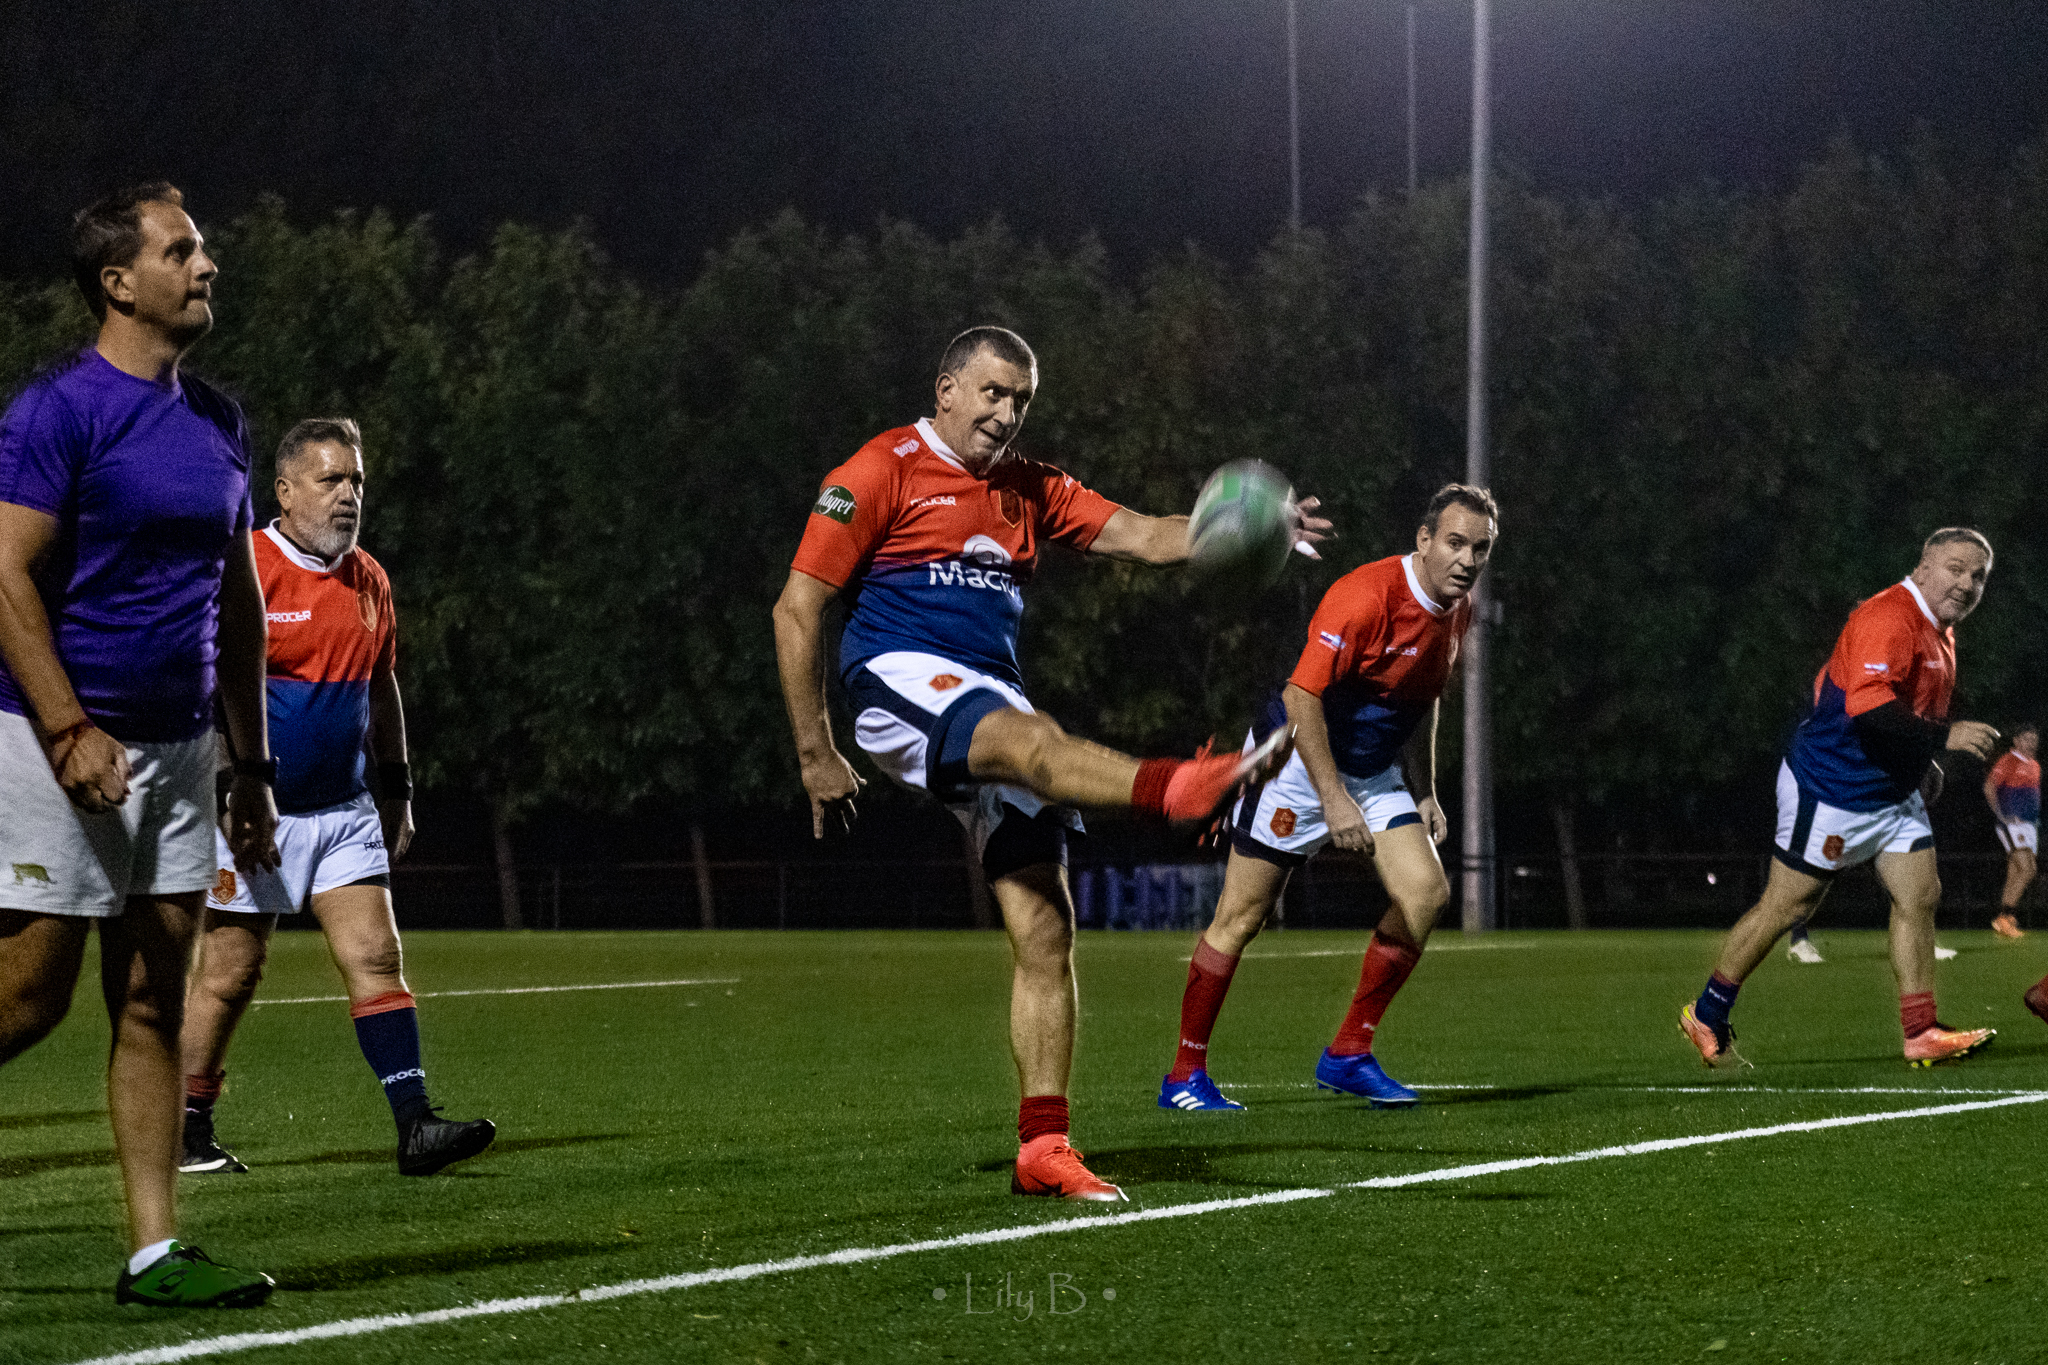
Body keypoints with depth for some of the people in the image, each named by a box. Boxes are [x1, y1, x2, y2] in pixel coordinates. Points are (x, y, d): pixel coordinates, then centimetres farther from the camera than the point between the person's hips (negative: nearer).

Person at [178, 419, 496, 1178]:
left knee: (377, 958, -4)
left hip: (344, 810, 6)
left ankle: (414, 1125, -9)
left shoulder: (368, 580, 11)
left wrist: (397, 788, 22)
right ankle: (187, 1135, 14)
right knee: (229, 975, 1)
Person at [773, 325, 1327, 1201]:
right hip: (897, 683, -7)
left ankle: (1043, 1148, -2)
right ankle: (1186, 789, -69)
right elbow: (796, 610, -1)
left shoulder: (1029, 491, 20)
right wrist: (816, 754, -5)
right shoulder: (881, 473, 1)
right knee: (1031, 741, -38)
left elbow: (1141, 537, 9)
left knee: (1045, 928, -5)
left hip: (993, 697, 7)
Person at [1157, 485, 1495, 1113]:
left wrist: (1424, 794, 12)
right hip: (1297, 759, -7)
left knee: (1426, 891, -10)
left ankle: (1348, 1054, 0)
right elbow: (1301, 696, -26)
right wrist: (1334, 800, -28)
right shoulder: (1367, 595, -25)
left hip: (1373, 772, 7)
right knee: (1241, 916, -5)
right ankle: (1184, 1077, 6)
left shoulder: (1457, 610, 2)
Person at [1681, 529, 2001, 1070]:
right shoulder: (1888, 618, -21)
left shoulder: (1938, 631, 12)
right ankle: (1706, 1016, 11)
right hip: (1832, 788, -10)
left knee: (1920, 894, 0)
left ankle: (1920, 1033, 3)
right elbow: (1866, 705, -34)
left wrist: (1920, 760, 13)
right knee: (1786, 905, -2)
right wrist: (1943, 735, -33)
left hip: (1893, 792, 10)